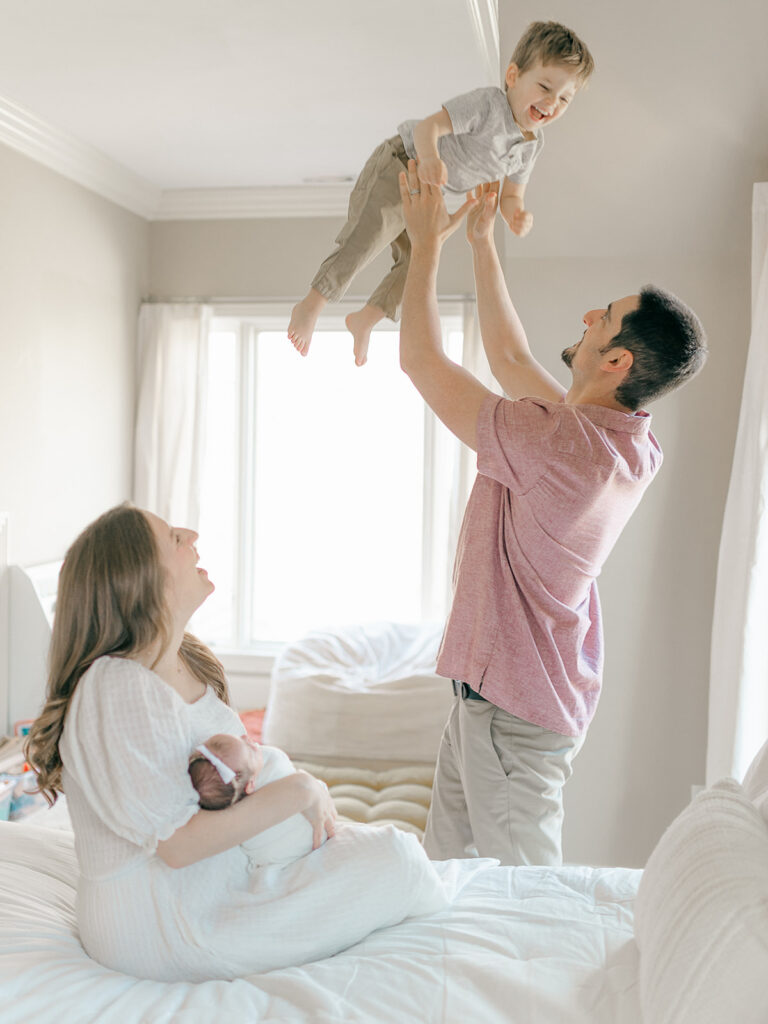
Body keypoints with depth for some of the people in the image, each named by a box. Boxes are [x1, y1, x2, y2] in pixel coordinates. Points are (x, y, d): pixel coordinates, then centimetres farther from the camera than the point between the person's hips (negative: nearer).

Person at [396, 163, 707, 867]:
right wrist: (482, 242, 18)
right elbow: (511, 359, 15)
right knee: (445, 866, 21)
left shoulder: (563, 446, -28)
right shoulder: (619, 441, 1)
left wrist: (428, 240, -5)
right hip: (495, 688, 10)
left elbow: (422, 360, -19)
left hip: (514, 711, -10)